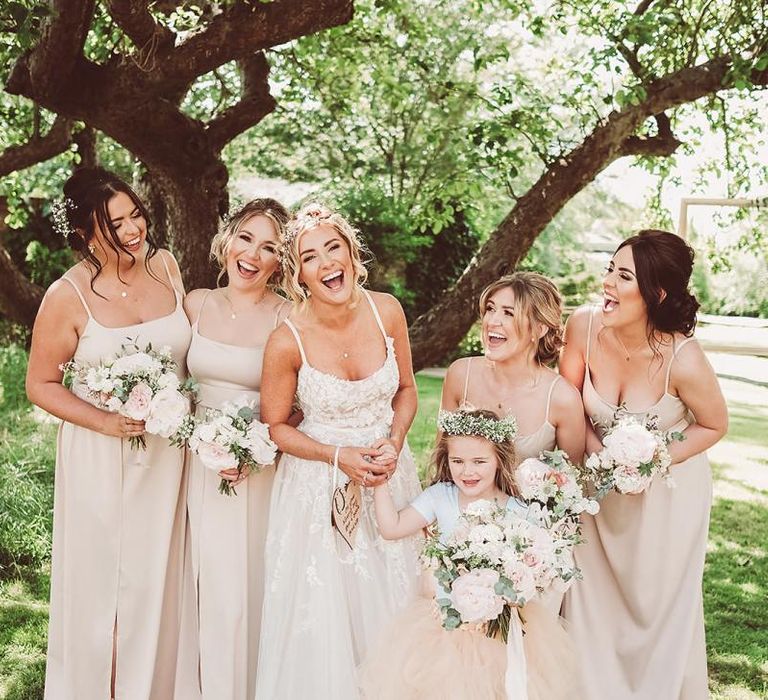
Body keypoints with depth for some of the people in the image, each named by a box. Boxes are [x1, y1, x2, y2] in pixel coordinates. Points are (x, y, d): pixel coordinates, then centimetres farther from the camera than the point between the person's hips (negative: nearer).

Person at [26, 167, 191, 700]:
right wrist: (106, 422, -20)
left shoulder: (166, 265, -4)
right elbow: (40, 384, -8)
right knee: (103, 579, 11)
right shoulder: (68, 296, -16)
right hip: (102, 459, -4)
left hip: (169, 451, 4)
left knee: (158, 575, 17)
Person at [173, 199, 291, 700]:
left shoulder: (287, 319, -10)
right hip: (200, 461, 4)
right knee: (202, 579, 12)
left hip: (259, 468, -4)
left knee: (245, 585, 2)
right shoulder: (197, 304, 3)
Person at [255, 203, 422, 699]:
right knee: (322, 618, 7)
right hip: (320, 486, -3)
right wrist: (339, 457, -17)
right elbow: (275, 426, -6)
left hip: (389, 474, 3)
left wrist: (395, 441, -12)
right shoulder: (288, 342, -19)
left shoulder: (387, 312, -10)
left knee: (390, 607, 16)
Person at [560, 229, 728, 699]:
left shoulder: (683, 361, -30)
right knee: (594, 595, 16)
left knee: (660, 602, 15)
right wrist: (598, 455, -18)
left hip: (668, 488, -3)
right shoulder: (585, 325, -22)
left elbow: (715, 426, -11)